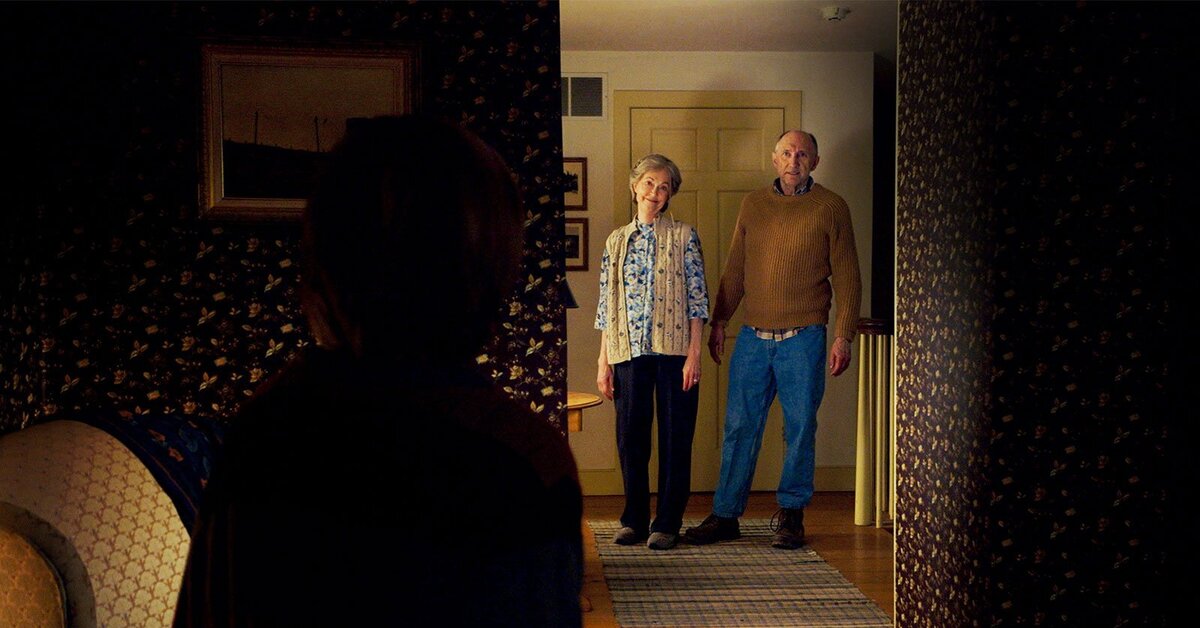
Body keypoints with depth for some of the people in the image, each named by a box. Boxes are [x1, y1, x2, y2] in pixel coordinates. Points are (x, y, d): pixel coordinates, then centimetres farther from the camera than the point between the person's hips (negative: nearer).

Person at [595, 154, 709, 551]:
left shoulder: (684, 236, 3)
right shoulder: (616, 241, 11)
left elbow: (696, 299, -1)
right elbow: (606, 305, 11)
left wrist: (693, 353, -8)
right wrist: (603, 361, 6)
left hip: (674, 350, -2)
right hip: (628, 353, 3)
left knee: (675, 438, 1)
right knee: (630, 438, 6)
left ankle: (667, 524, 11)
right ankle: (634, 520, 19)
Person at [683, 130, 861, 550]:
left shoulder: (830, 208, 2)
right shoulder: (753, 204, 11)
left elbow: (847, 277, 0)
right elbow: (734, 271, 15)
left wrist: (843, 336, -6)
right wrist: (718, 322, 10)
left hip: (803, 338, -3)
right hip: (753, 336, 3)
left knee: (800, 429, 3)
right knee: (739, 427, 4)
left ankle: (790, 515, 17)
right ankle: (726, 515, 13)